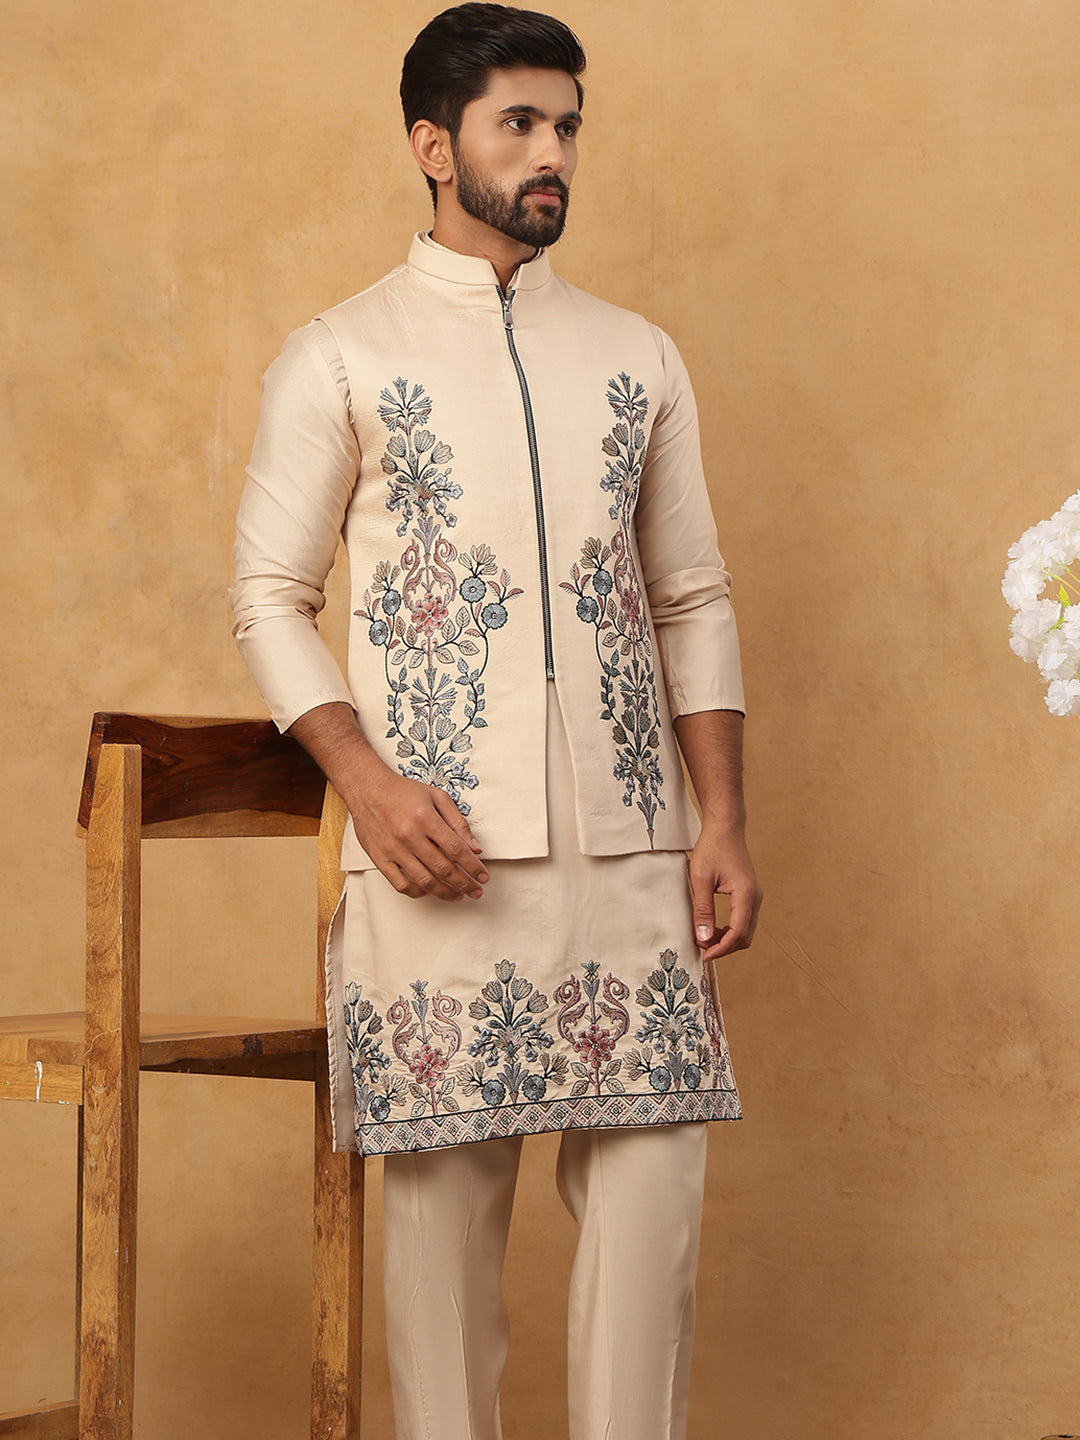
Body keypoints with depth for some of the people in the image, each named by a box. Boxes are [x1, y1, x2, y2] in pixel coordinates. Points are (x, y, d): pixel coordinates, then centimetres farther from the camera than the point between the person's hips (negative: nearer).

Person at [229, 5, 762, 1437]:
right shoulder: (340, 358, 4)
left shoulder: (637, 356, 14)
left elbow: (693, 603, 14)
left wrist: (723, 823, 4)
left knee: (652, 1176, -1)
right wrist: (372, 786, -13)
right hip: (440, 854, -3)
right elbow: (271, 597, 1)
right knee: (443, 1190, 0)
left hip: (628, 847, 3)